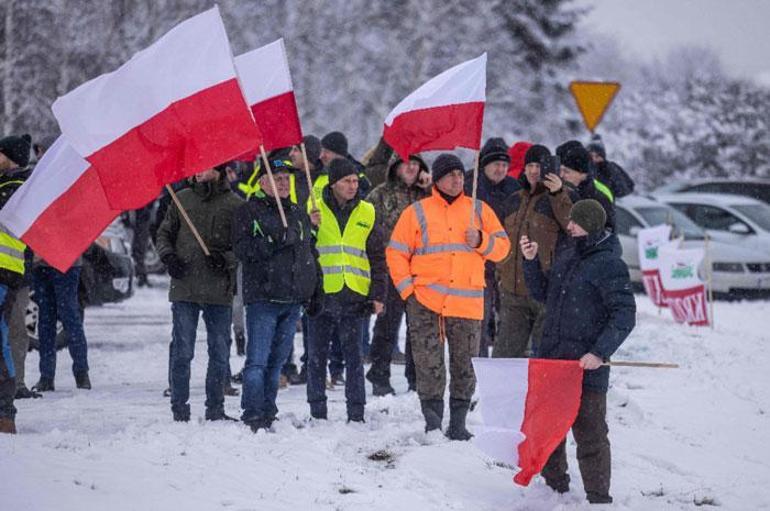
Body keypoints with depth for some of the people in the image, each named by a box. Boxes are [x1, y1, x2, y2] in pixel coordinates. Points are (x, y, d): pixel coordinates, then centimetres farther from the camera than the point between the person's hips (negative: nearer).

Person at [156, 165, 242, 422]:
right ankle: (179, 408, 6)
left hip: (219, 293, 0)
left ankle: (215, 409, 17)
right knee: (182, 351, -1)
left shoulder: (234, 205, 1)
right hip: (184, 288, 0)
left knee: (220, 353, 7)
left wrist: (226, 259, -16)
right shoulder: (182, 199, 7)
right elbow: (164, 233, 15)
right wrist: (168, 256, -3)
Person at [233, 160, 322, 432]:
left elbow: (311, 254, 23)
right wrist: (274, 242, -23)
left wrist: (317, 292, 16)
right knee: (258, 360, -10)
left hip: (294, 299, 6)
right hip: (262, 297, -6)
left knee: (277, 360, 10)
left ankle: (267, 414, 16)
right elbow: (243, 249, -11)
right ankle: (253, 416, -10)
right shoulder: (248, 212, 0)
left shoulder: (299, 214, 18)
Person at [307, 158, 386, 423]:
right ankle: (317, 412, 13)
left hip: (355, 296, 1)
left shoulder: (366, 213, 9)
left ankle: (356, 413, 5)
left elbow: (378, 258, 12)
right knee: (317, 356, 5)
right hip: (321, 294, -1)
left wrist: (378, 295, 3)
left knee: (354, 357, 2)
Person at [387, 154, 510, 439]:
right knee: (429, 366, -5)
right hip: (425, 302, -2)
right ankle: (433, 421, 2)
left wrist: (481, 241, -9)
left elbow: (502, 247, 11)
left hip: (468, 302, 2)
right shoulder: (417, 212, 6)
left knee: (465, 367, 5)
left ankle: (458, 423, 13)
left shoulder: (479, 211, 12)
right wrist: (407, 288, -3)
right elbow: (396, 253, 7)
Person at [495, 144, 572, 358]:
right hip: (513, 291, 6)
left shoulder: (560, 198, -3)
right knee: (505, 351, 9)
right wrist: (502, 272, 18)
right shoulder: (514, 201, 16)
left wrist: (558, 193, -28)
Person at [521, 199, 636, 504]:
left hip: (587, 366, -8)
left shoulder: (609, 264, -11)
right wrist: (531, 261, 10)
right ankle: (555, 483, 31)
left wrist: (600, 353, -21)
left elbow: (625, 316, -14)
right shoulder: (567, 258, 13)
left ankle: (598, 496, 0)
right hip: (550, 359, 8)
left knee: (589, 433, -5)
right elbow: (543, 294, 24)